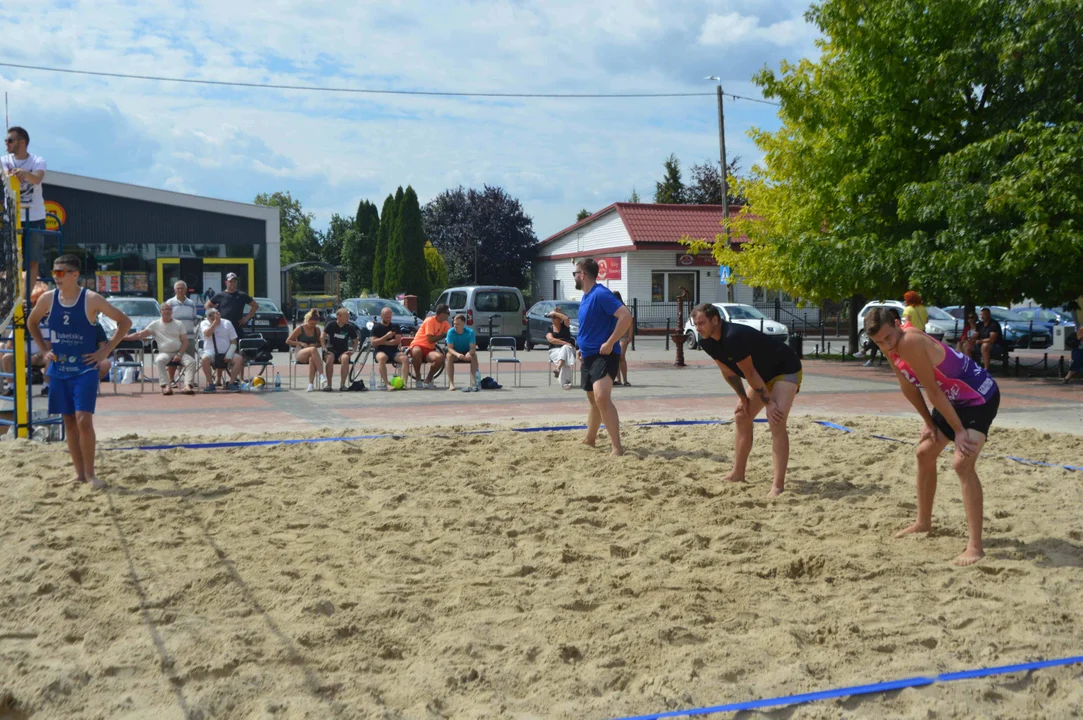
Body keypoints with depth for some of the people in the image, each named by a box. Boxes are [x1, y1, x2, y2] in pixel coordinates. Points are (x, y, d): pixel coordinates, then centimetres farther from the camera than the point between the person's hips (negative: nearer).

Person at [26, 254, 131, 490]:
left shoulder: (91, 300, -10)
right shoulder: (48, 299, 1)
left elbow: (125, 322, -5)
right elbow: (32, 323, 20)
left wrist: (105, 351, -8)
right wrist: (44, 349, 9)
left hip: (85, 370, -4)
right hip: (59, 369, 4)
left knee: (84, 420, -13)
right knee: (69, 421, 8)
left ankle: (90, 473, -2)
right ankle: (79, 473, 17)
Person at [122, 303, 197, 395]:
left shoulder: (179, 324, 13)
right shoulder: (155, 324, 8)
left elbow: (185, 341, 8)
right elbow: (140, 334, 3)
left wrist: (179, 354, -8)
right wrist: (123, 338, -9)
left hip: (179, 353, 2)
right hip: (164, 353, -2)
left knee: (191, 361, -26)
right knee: (159, 361, -35)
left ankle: (187, 386, -41)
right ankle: (166, 386, -46)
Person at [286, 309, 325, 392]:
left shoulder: (317, 329, 12)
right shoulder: (300, 328, 2)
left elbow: (320, 343, 21)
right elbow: (288, 341, 3)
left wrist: (315, 345, -2)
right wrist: (300, 343, -9)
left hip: (312, 355, 3)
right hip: (299, 354, -3)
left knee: (312, 359, -39)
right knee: (313, 350, -38)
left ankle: (311, 384, -44)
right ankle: (321, 374, -46)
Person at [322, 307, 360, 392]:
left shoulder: (350, 327, 1)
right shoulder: (331, 324, -4)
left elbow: (355, 340, 11)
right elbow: (323, 337, -2)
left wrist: (353, 350, -4)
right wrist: (324, 348, -14)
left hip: (343, 351, 1)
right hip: (331, 349, -1)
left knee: (345, 358, -35)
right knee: (329, 358, -36)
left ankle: (342, 384, -29)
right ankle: (328, 384, -25)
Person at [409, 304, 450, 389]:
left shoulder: (444, 323, 8)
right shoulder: (430, 321, -14)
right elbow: (430, 339, -18)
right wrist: (443, 335, -9)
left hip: (429, 349, 5)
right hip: (417, 345, -5)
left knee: (440, 357, -29)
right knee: (417, 352, -43)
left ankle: (428, 379, -5)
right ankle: (418, 377, -17)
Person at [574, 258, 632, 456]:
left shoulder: (601, 294, -17)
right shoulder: (585, 297, 13)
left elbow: (626, 316, -27)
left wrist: (609, 343, -26)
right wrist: (583, 347, 17)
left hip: (604, 356, -10)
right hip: (588, 356, 10)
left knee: (602, 397, -24)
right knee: (593, 400, 22)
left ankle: (617, 447, -24)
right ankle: (589, 440, 37)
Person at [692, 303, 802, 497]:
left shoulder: (733, 338, -34)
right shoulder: (707, 343, -7)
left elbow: (749, 374, -28)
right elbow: (728, 372, 4)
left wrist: (769, 403, -21)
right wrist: (742, 398, 0)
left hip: (786, 371, -10)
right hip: (763, 375, 10)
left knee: (776, 422, -23)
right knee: (741, 417, 13)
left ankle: (778, 486, -26)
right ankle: (738, 474, 24)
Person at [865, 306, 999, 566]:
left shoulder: (910, 342, -32)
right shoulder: (892, 346, -4)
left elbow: (933, 391, -27)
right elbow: (909, 387, 7)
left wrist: (959, 430, -21)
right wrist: (929, 423, 10)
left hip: (980, 397, -10)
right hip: (953, 399, 10)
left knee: (962, 463, -22)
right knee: (925, 452, 18)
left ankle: (975, 546, -21)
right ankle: (923, 522, 35)